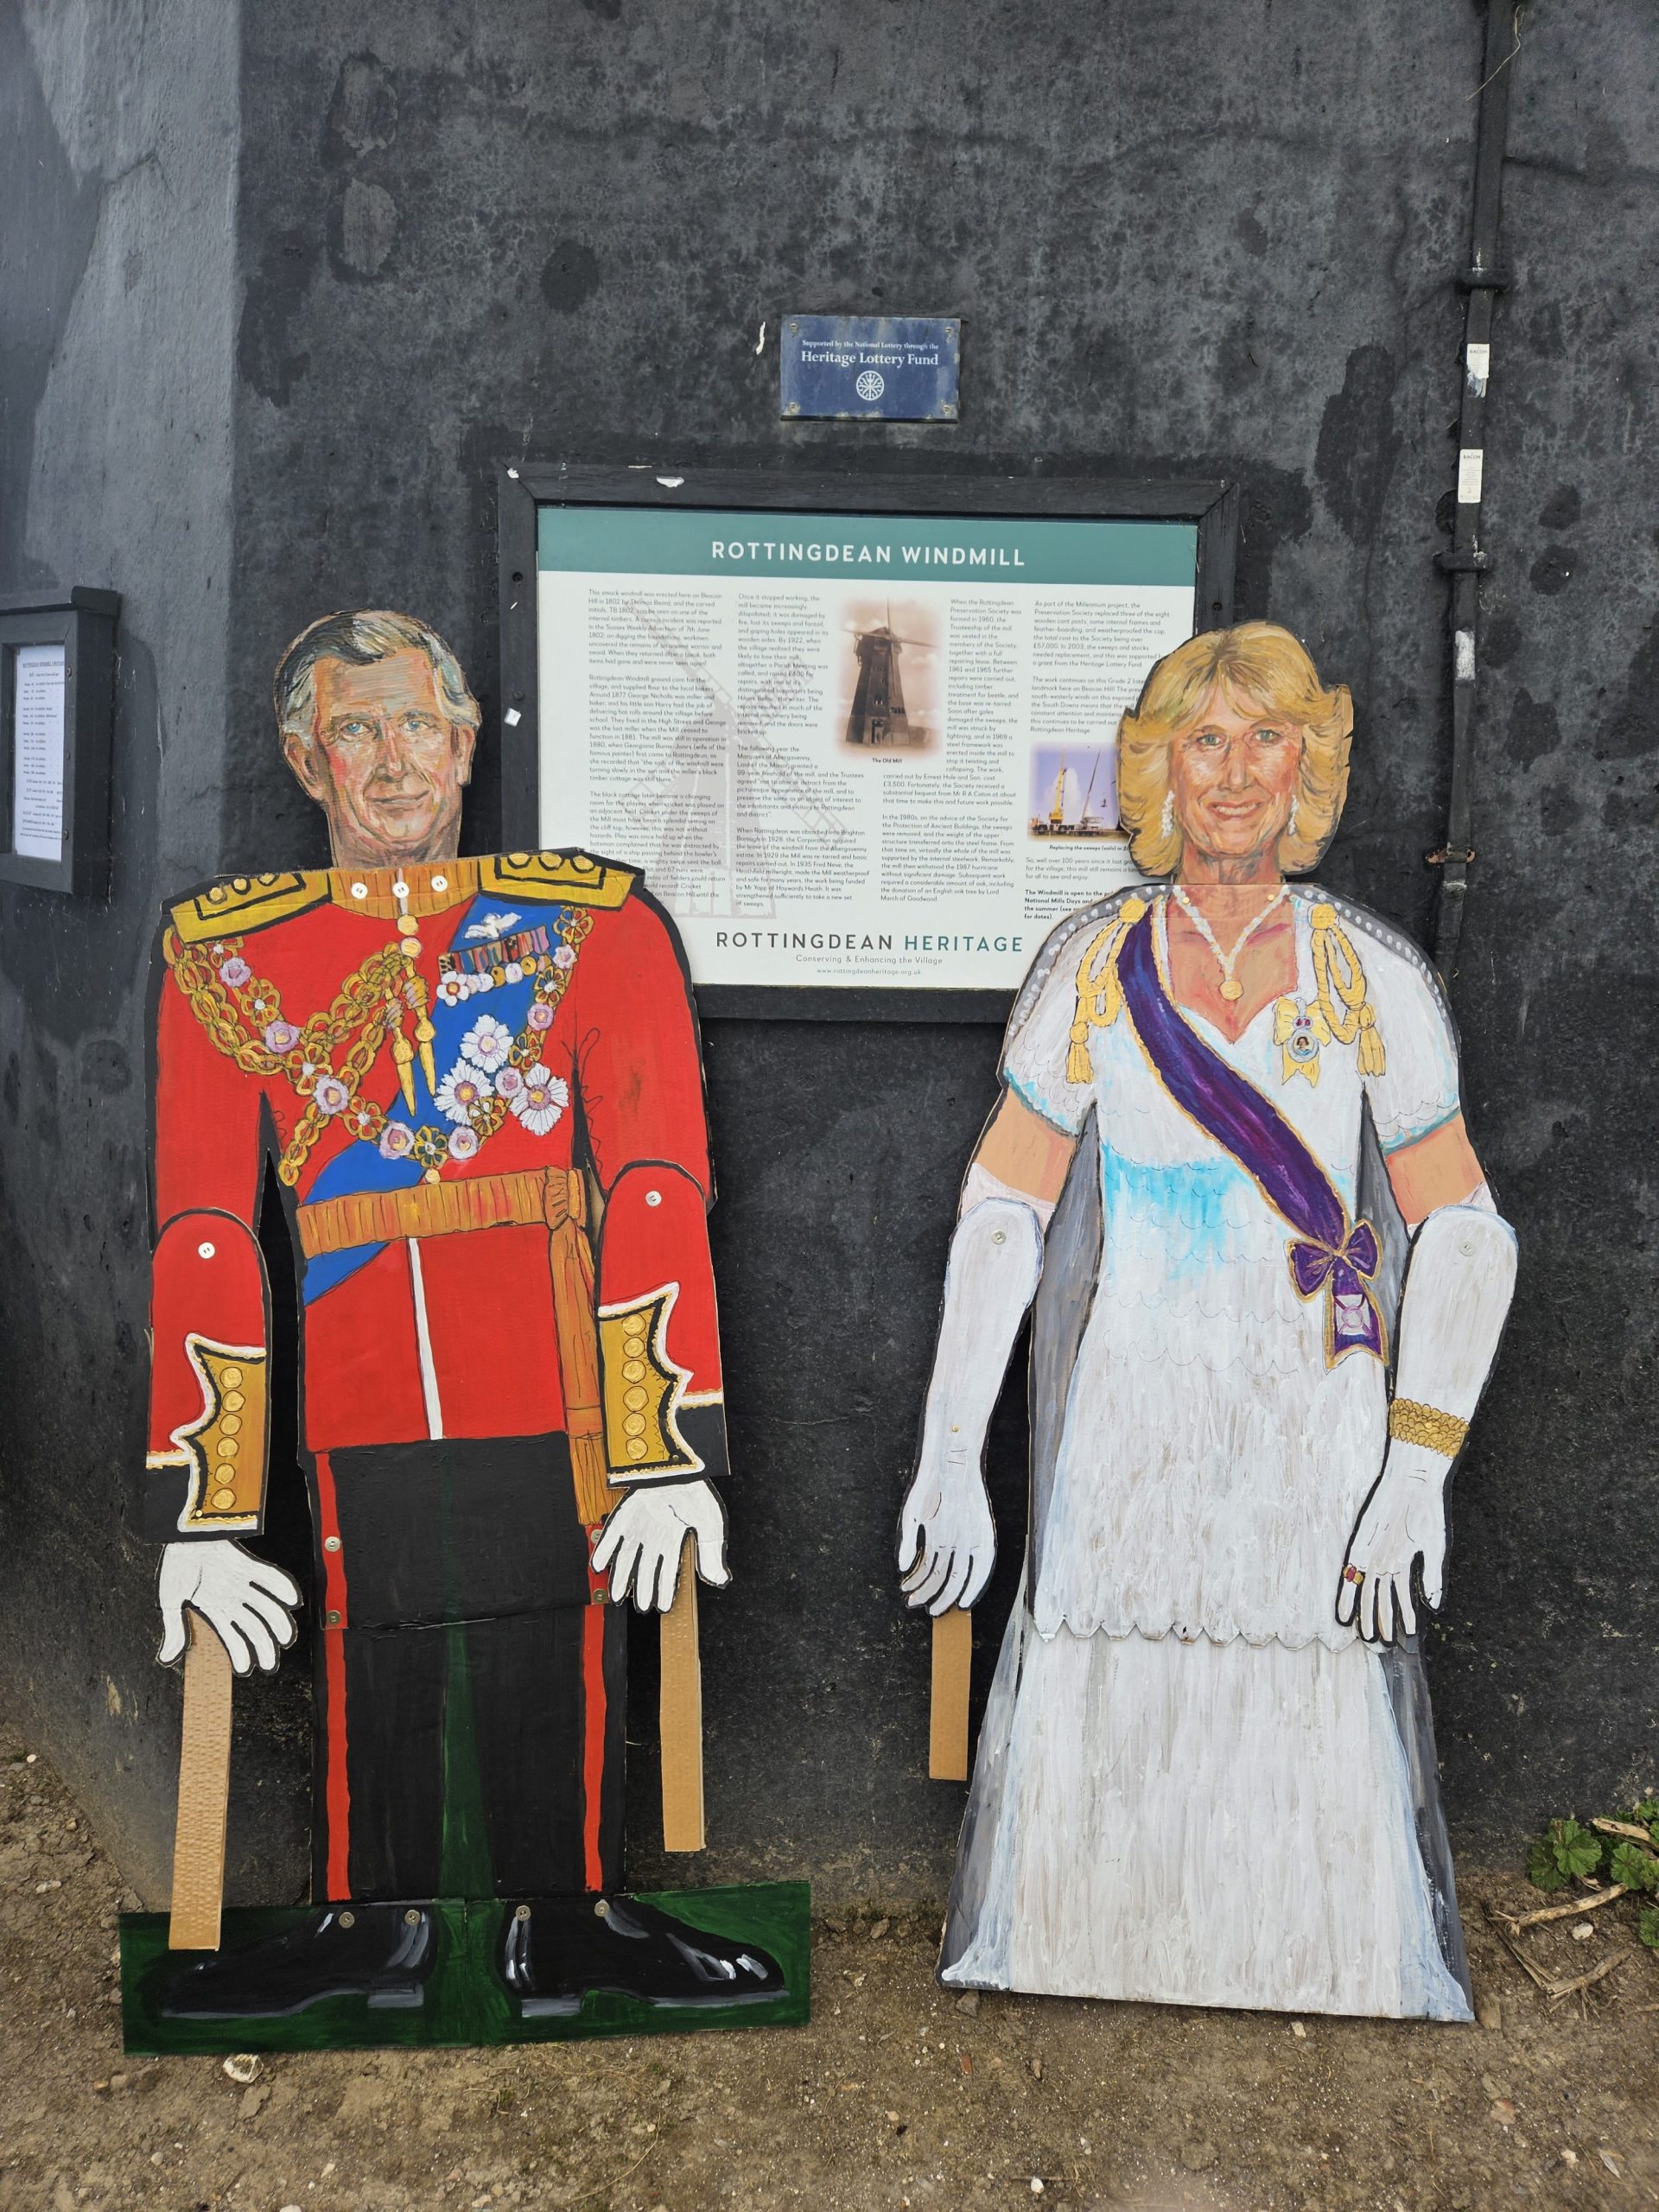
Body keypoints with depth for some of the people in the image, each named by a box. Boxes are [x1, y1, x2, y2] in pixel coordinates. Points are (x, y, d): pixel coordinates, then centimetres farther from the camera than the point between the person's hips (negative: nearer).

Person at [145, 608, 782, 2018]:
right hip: (361, 1411, 1)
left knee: (555, 1670, 9)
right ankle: (377, 1925, 34)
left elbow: (656, 1196, -6)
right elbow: (205, 1240, 1)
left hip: (554, 1402, -1)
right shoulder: (223, 952, 4)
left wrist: (669, 1454, -13)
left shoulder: (598, 924, 0)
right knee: (376, 1675, 12)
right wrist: (203, 1514, -4)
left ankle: (563, 1917, 30)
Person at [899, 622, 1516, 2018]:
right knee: (1100, 1764, 4)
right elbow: (1000, 1217, 1)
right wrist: (949, 1460, -4)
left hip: (1314, 1456, 0)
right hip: (1123, 1452, 0)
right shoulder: (1092, 968, 1)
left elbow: (1464, 1234, 3)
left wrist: (1418, 1470, -7)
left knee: (1318, 1778, 1)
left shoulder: (1373, 980, 1)